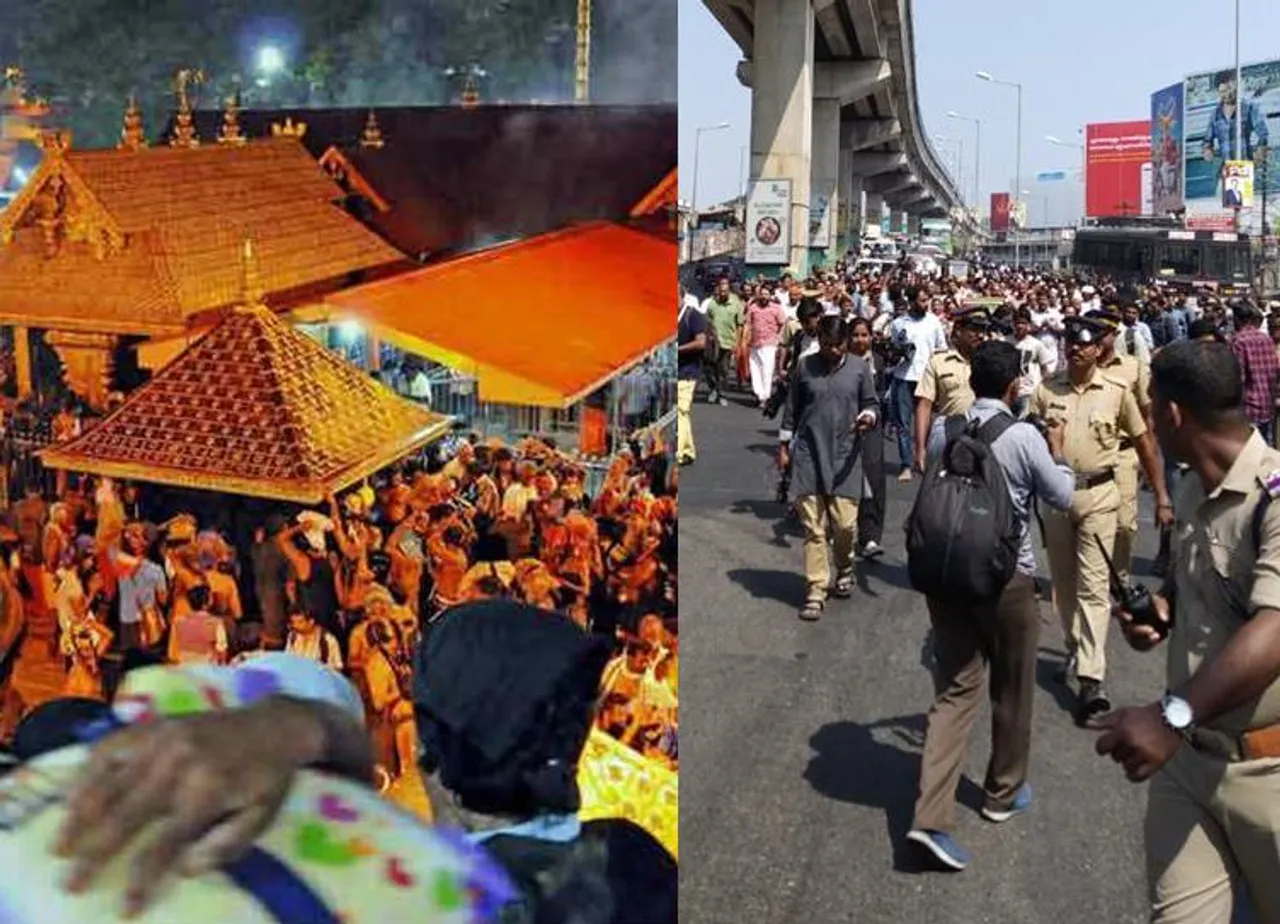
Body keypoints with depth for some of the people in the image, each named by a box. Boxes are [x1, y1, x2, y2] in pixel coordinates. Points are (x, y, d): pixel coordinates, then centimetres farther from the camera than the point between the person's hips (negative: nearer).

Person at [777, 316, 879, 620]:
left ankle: (844, 571, 28)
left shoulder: (860, 368, 3)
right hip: (809, 455, 0)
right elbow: (792, 409, 10)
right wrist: (783, 446, 11)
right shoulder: (805, 366, 3)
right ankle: (815, 591, 4)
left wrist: (868, 416, -14)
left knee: (845, 523, -1)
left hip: (845, 456, 0)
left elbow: (870, 403, 9)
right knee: (813, 526, -1)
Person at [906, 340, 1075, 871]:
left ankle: (931, 817, -7)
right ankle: (1004, 792, 35)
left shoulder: (943, 428, -1)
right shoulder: (1025, 437, -14)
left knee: (955, 689, 4)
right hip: (1006, 576, -4)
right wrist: (1057, 453, 15)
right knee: (1012, 690, 17)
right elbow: (1062, 497, -2)